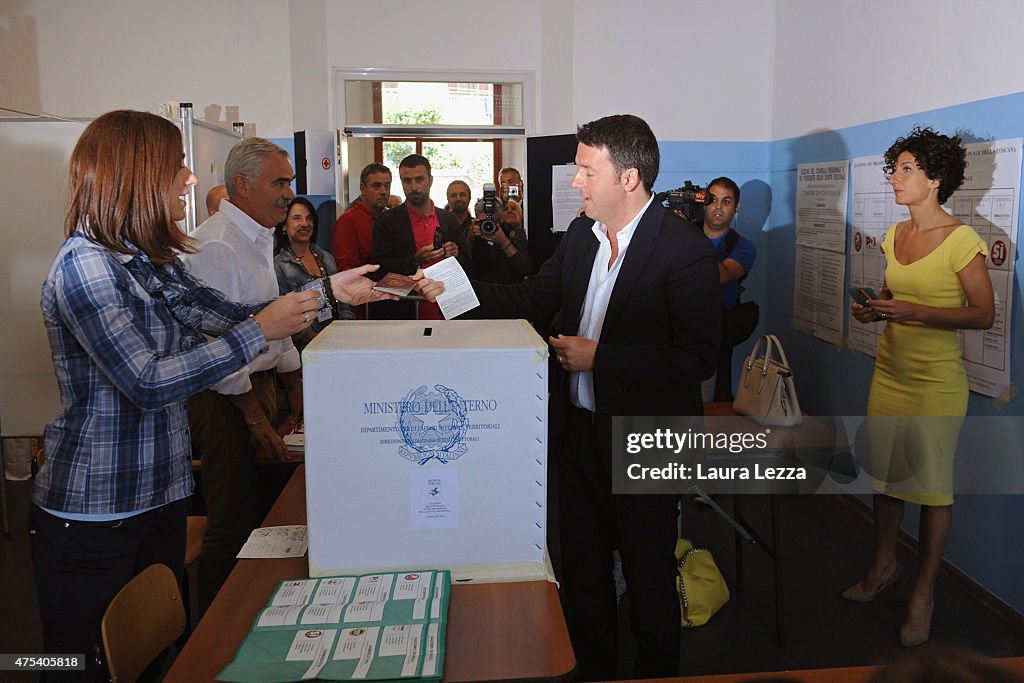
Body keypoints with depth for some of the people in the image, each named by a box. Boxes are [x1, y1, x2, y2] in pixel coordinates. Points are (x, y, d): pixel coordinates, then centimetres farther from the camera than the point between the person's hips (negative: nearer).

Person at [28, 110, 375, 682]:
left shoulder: (149, 263, 6)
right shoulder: (85, 265, -19)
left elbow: (225, 315, 5)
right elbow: (148, 383, -25)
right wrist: (262, 330, -22)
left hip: (159, 499, 8)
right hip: (92, 517, -7)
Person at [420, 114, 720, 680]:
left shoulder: (685, 249, -18)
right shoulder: (582, 234, 4)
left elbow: (698, 357, -22)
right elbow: (533, 299, 10)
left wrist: (600, 356, -20)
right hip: (582, 430, 7)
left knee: (649, 576, 13)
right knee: (581, 570, 20)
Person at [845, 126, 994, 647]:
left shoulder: (961, 240, -13)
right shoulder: (895, 236, 8)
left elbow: (984, 314, -13)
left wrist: (913, 312, -22)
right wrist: (874, 309, -2)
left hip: (936, 383, -6)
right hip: (889, 372, 7)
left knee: (932, 487, 3)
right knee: (885, 475, 15)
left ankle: (923, 594, 19)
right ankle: (883, 567, 34)